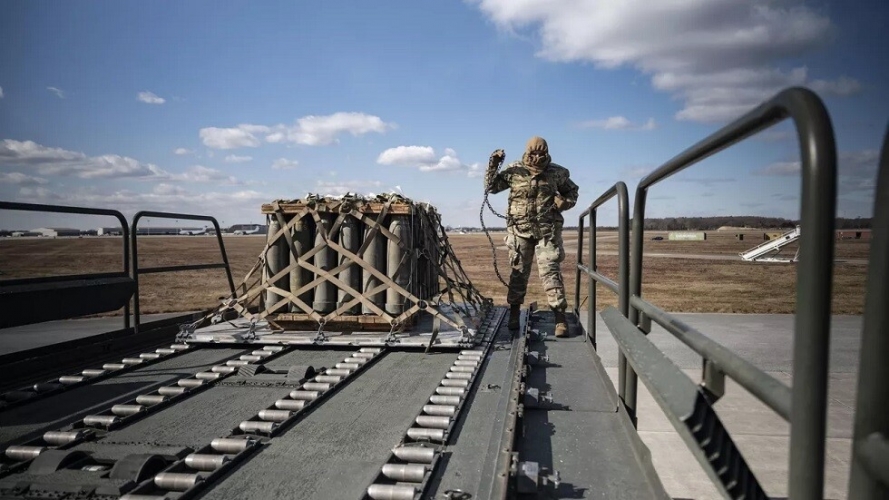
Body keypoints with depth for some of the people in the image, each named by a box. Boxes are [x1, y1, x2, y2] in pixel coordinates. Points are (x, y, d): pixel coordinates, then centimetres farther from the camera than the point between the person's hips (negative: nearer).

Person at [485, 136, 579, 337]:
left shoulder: (557, 173, 3)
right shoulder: (514, 171, 1)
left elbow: (572, 192, 17)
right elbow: (491, 186, 6)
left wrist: (565, 202, -4)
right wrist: (493, 165, -7)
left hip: (547, 231, -1)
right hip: (520, 230, 1)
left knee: (551, 272, -6)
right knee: (518, 272, 8)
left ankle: (560, 318, -3)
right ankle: (514, 314, 21)